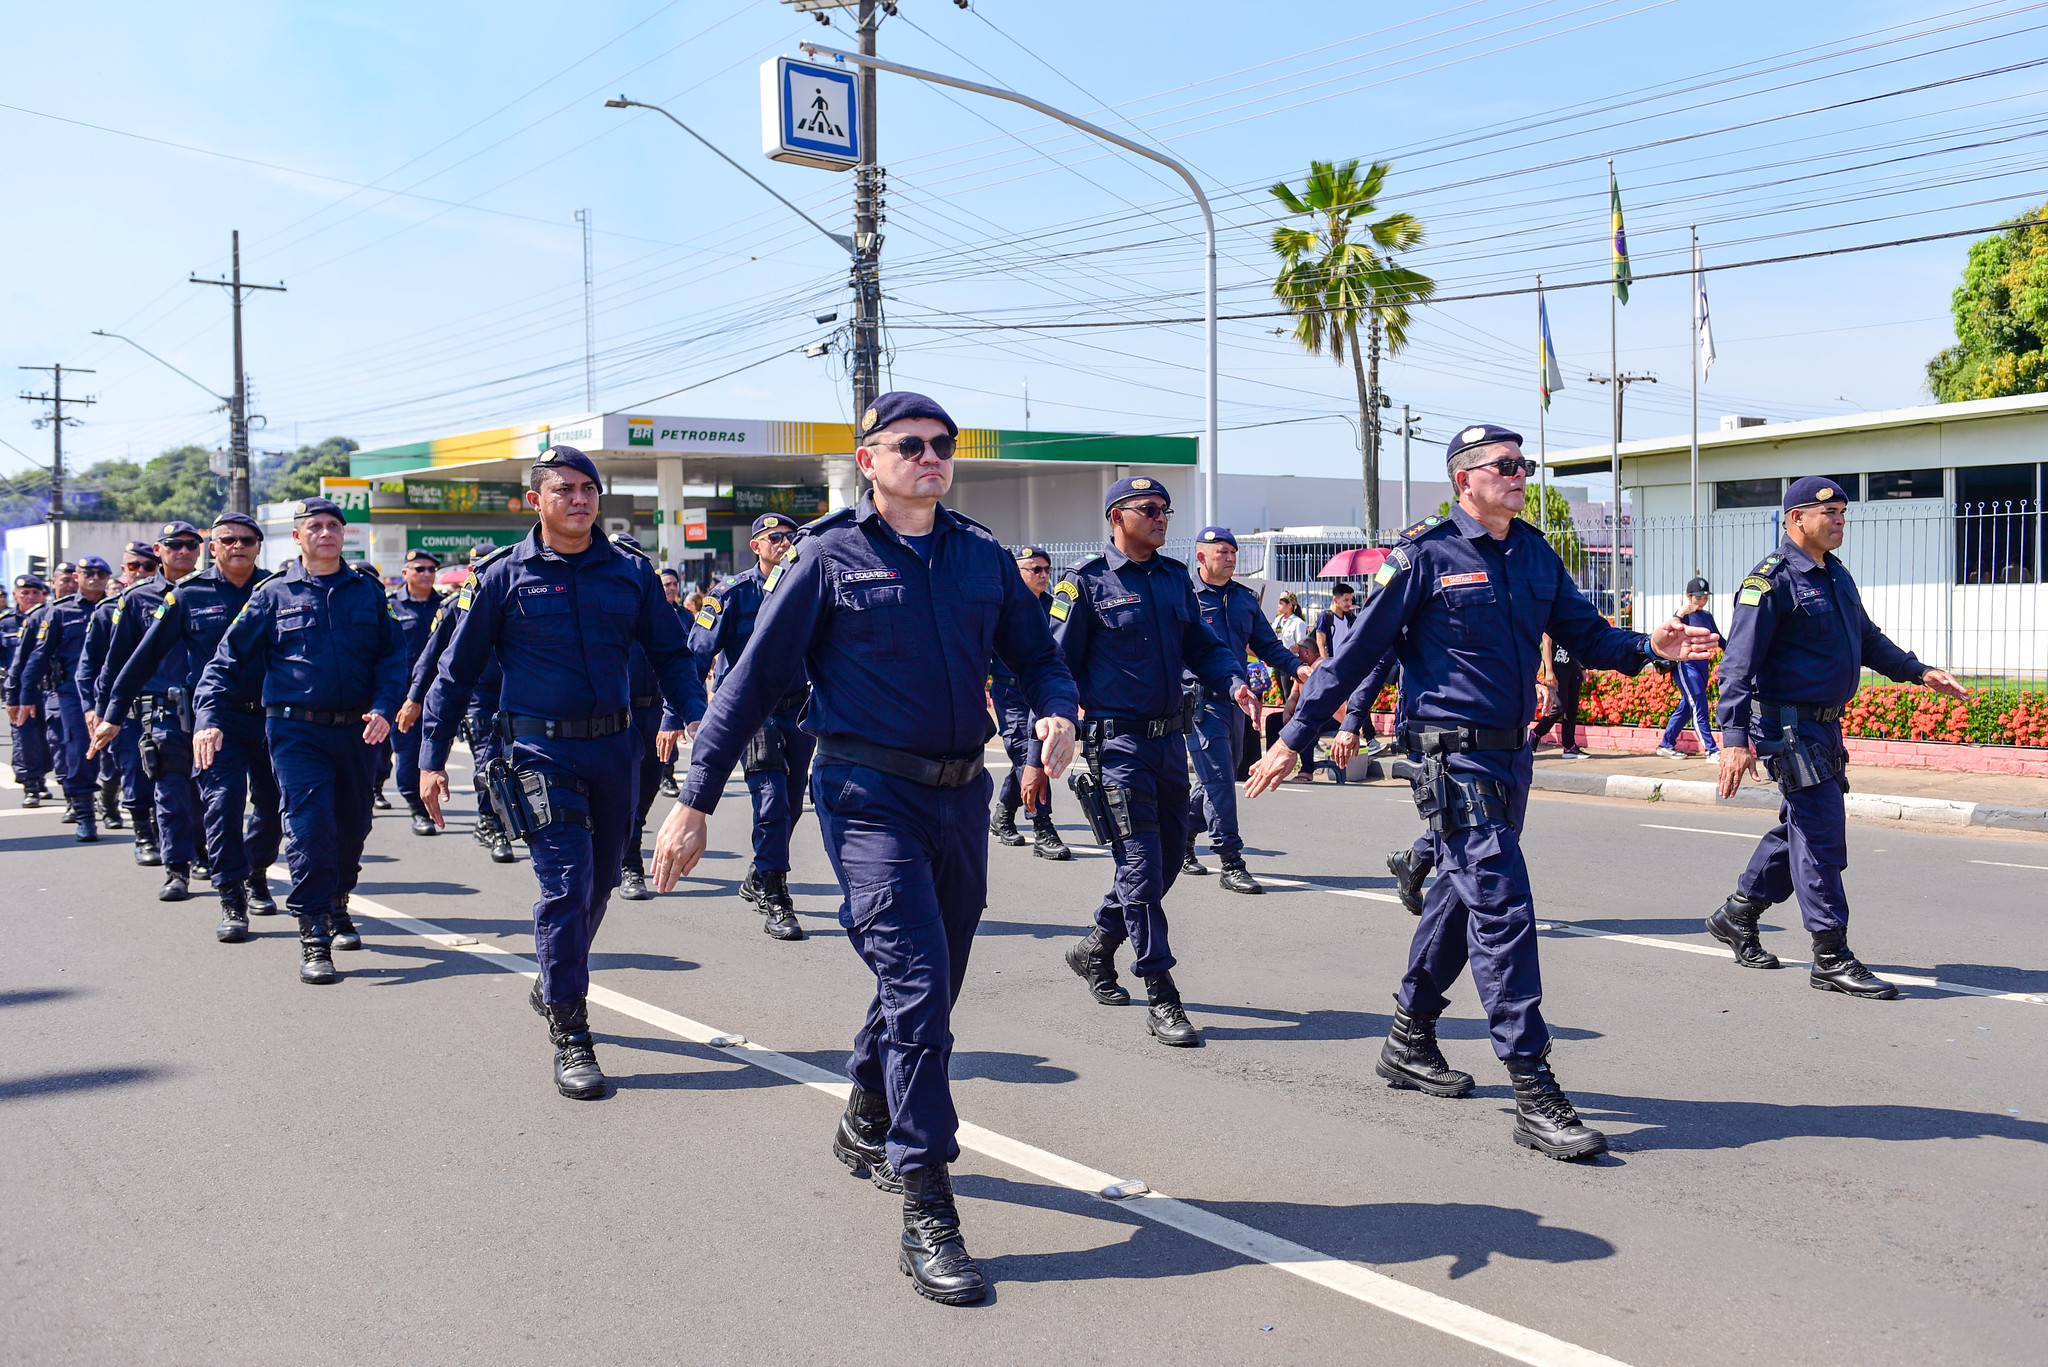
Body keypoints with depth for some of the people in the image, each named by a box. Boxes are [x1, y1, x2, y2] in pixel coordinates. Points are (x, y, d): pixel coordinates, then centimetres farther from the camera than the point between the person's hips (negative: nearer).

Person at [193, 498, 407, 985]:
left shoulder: (369, 593, 10)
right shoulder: (273, 594, 5)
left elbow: (393, 654, 6)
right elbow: (229, 660, 4)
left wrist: (384, 708, -10)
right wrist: (209, 717, -8)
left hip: (357, 732, 3)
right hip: (296, 731, -3)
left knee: (352, 826, 12)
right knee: (310, 823, -15)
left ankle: (337, 907, 36)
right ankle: (314, 935, -10)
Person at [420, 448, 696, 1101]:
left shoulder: (631, 571, 5)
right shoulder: (504, 575, -1)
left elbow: (670, 653, 10)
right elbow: (457, 669, 4)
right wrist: (432, 758, 1)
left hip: (616, 746, 4)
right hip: (542, 750, -4)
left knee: (600, 879, 14)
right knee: (565, 880, -12)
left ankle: (554, 985, 40)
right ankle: (569, 1036, -3)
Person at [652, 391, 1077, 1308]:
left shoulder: (982, 556, 10)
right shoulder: (829, 556, -3)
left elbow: (1038, 656, 16)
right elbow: (754, 680, -4)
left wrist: (1057, 714, -8)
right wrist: (694, 801, -7)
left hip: (961, 796, 6)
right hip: (869, 796, -5)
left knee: (931, 985, 17)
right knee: (915, 986, -15)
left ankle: (867, 1127, 43)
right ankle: (926, 1216, -9)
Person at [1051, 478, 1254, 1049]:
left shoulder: (1175, 577, 13)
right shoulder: (1086, 581, -5)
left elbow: (1202, 645, 15)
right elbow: (1057, 665, -5)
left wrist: (1234, 682, -6)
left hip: (1170, 739, 7)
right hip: (1118, 740, -7)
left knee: (1167, 857, 13)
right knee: (1141, 862, -8)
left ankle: (1096, 949, 34)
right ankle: (1162, 1000, -4)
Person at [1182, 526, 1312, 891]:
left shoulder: (1245, 598, 15)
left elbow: (1267, 645, 18)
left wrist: (1296, 667, 1)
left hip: (1235, 698, 7)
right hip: (1200, 699, -7)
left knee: (1222, 778, 15)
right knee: (1218, 781, -11)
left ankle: (1181, 844, 33)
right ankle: (1232, 864, -8)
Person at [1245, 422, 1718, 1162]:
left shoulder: (1536, 554, 10)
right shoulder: (1426, 555, -9)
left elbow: (1584, 633, 12)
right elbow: (1358, 650, -8)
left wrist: (1648, 646, -9)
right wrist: (1294, 738, -9)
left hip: (1509, 753, 8)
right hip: (1454, 755, -8)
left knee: (1463, 893, 18)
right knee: (1503, 910, -12)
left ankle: (1409, 1041, 36)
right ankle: (1534, 1094, -9)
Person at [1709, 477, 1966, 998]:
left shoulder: (1837, 576, 14)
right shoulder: (1772, 580, -14)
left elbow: (1867, 639, 29)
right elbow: (1740, 662, -19)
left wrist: (1919, 672, 21)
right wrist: (1734, 736, -27)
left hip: (1824, 726, 9)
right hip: (1788, 725, -9)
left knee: (1799, 828, 17)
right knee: (1821, 835, -8)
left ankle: (1737, 916, 32)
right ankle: (1831, 958, -1)